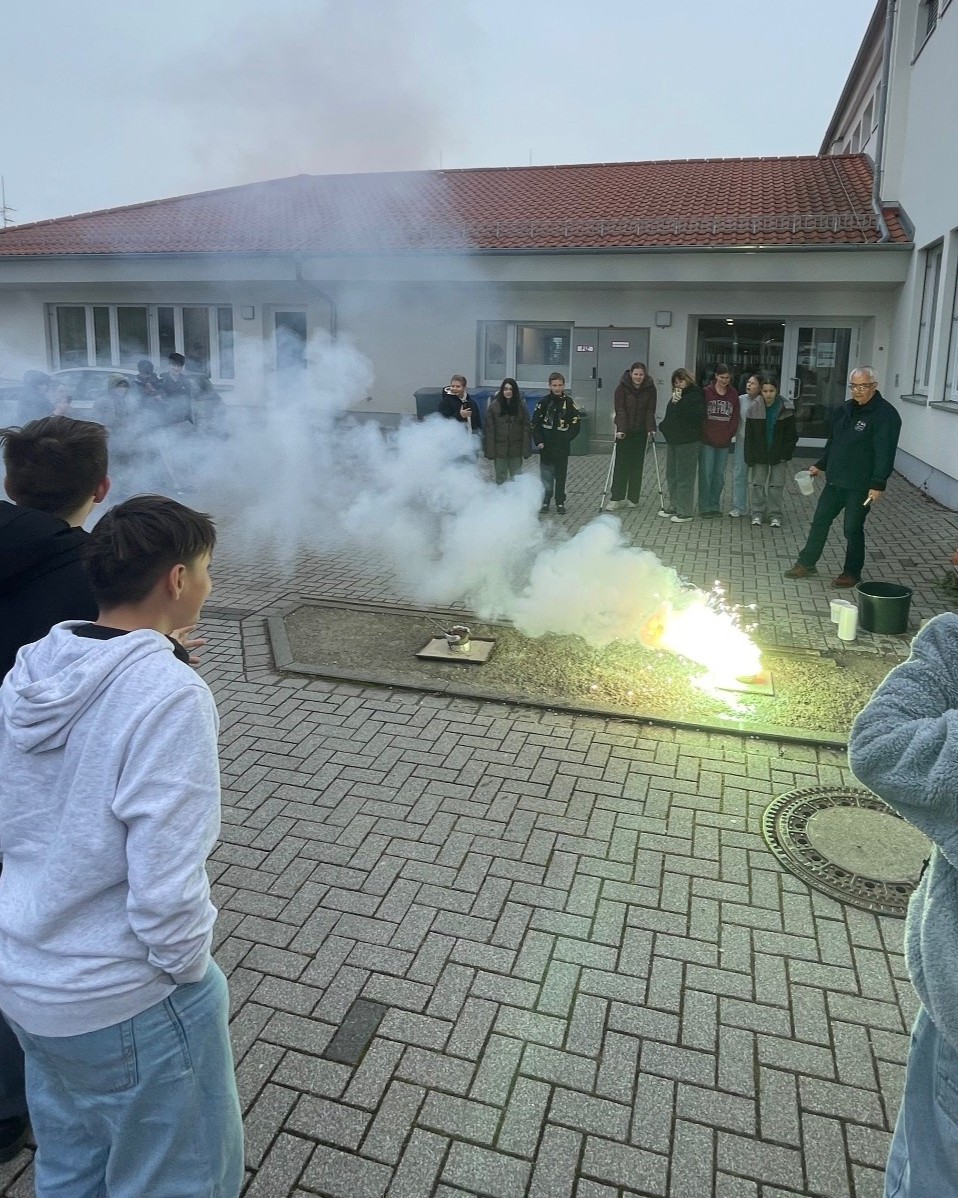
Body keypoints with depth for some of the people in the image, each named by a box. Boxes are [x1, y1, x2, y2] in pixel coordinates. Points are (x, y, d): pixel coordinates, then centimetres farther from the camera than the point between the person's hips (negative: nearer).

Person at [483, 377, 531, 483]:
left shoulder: (521, 406, 0)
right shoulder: (494, 406, -3)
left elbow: (527, 428, 0)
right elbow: (489, 430, -4)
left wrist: (526, 450, -7)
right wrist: (490, 450, -9)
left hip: (516, 450, 1)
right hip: (499, 449, -1)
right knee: (500, 478, 8)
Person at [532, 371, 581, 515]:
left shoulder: (569, 402, 1)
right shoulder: (544, 401, 1)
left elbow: (576, 424, 4)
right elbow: (535, 423, 2)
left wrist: (566, 439, -4)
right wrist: (538, 441, -6)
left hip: (562, 448, 0)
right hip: (546, 447, 0)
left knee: (561, 476, 6)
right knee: (546, 476, 3)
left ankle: (560, 502, 15)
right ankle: (545, 501, 13)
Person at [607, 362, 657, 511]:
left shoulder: (650, 388, -3)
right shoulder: (622, 387, -10)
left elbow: (650, 411, -4)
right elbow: (620, 409, -15)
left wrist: (651, 429, -15)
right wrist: (620, 430, -25)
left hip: (641, 431, 2)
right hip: (624, 431, -2)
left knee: (637, 465, 4)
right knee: (621, 464, -2)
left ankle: (633, 498, 12)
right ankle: (617, 498, 0)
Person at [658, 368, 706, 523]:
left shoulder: (695, 395, -10)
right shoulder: (677, 395, 16)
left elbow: (697, 415, -23)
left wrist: (679, 403, -23)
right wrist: (665, 427, 14)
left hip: (687, 442, -9)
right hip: (674, 440, 9)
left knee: (684, 477, -6)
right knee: (671, 475, 14)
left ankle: (685, 512, -1)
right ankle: (674, 506, 25)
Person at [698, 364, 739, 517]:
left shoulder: (733, 394, 6)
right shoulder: (707, 392, -3)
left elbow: (735, 417, 6)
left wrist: (729, 434, -4)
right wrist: (707, 434, -9)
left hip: (724, 442, 3)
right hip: (707, 441, -3)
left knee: (719, 475, 7)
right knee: (706, 473, -1)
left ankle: (715, 506, 17)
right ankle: (704, 507, 6)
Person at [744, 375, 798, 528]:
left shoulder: (786, 408, -8)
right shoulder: (754, 408, -7)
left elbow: (791, 435, -2)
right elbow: (748, 435, -4)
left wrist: (786, 453, -10)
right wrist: (749, 457, -8)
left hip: (779, 454, -1)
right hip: (759, 454, 1)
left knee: (777, 484, 4)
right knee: (758, 483, 8)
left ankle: (775, 514, 13)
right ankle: (758, 513, 19)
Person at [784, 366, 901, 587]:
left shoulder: (885, 414, -14)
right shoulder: (845, 409, 9)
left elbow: (885, 453, -20)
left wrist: (878, 484, -26)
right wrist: (821, 465, 20)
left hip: (860, 486, -7)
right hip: (835, 480, 7)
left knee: (853, 529, 2)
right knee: (819, 521, 13)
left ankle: (852, 573, 18)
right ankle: (806, 564, 24)